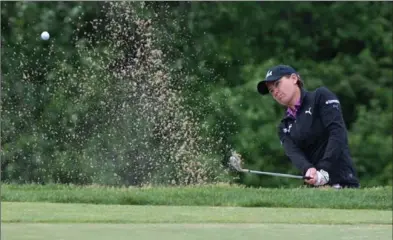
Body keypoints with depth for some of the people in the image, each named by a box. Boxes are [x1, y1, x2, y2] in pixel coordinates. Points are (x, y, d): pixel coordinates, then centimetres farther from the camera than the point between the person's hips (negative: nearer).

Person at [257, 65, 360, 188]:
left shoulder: (321, 96, 3)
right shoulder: (285, 126, 17)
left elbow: (337, 132, -9)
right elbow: (294, 153, -2)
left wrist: (324, 170, -20)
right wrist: (308, 170, -25)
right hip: (315, 185, 5)